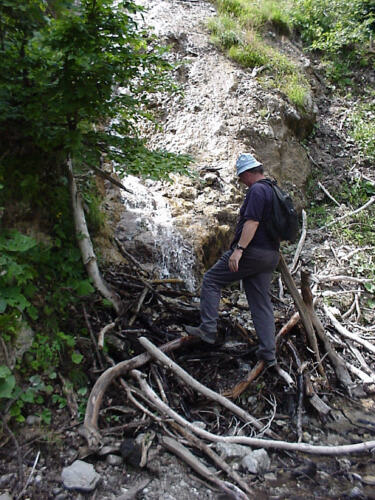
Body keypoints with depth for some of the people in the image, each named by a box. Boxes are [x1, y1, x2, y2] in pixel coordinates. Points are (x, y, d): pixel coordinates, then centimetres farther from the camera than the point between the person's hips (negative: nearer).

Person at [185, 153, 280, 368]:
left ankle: (208, 329, 1)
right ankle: (268, 353, 10)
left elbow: (252, 222, -23)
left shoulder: (257, 190, -11)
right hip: (271, 255, 9)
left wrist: (239, 249, -26)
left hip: (251, 252, -9)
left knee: (211, 280, 3)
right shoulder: (274, 190, 19)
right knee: (262, 303, 9)